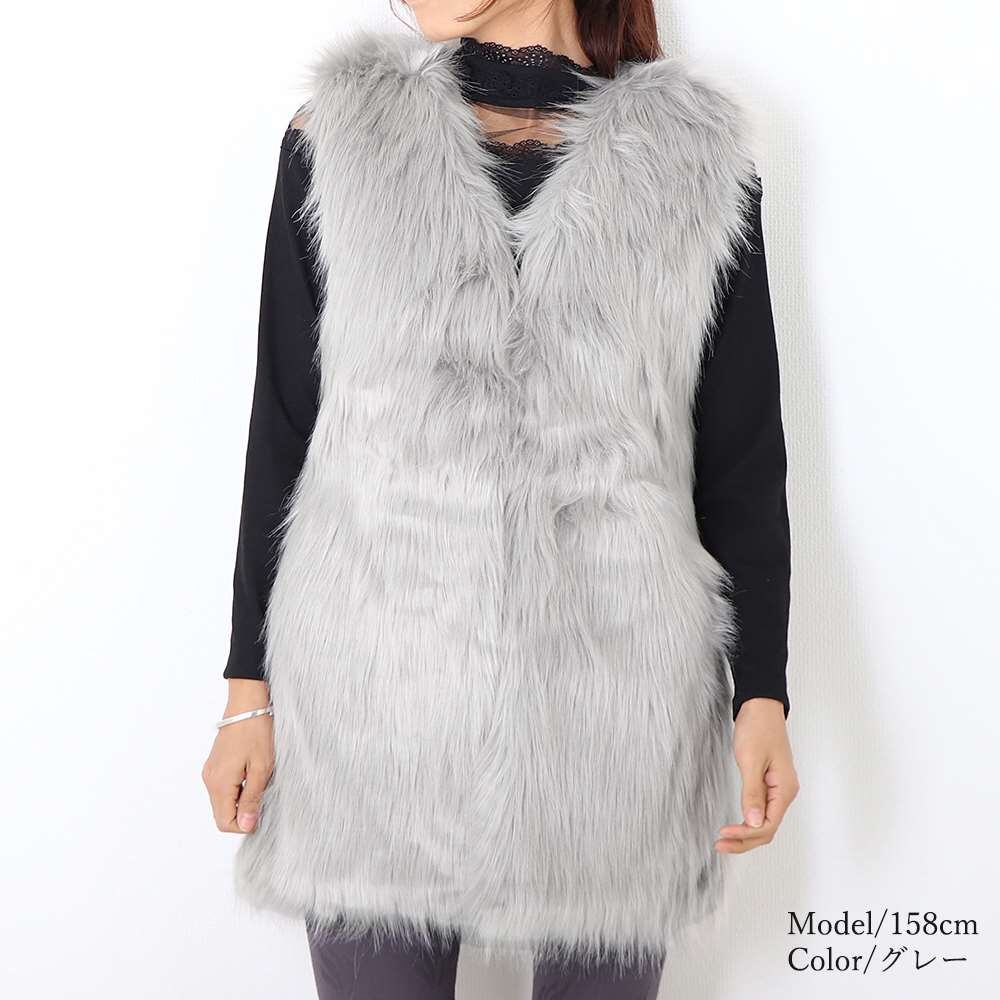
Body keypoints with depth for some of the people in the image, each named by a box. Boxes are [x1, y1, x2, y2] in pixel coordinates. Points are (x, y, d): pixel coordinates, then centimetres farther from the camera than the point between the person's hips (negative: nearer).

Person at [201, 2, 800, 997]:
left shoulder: (692, 159, 2)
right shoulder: (337, 138, 3)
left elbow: (740, 452, 4)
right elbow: (283, 430, 3)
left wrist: (762, 691, 1)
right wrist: (249, 689, 3)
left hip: (613, 683, 0)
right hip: (374, 687, 1)